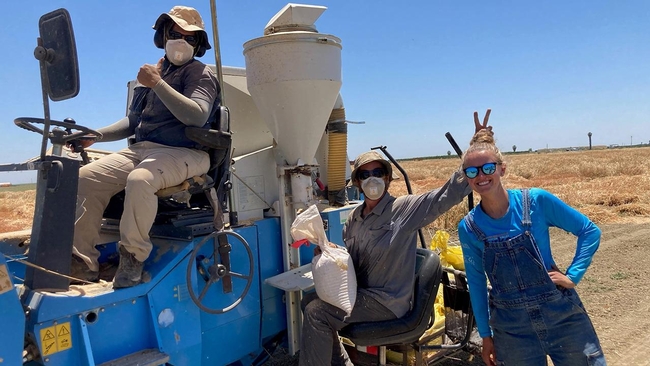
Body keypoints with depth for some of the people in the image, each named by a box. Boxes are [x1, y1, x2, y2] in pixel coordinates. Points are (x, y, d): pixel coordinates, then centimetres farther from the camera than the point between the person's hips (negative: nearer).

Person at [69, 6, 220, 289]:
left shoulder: (200, 74, 1)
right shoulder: (153, 71, 21)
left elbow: (197, 115, -19)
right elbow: (133, 121, 25)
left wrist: (158, 84, -18)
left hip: (183, 153, -7)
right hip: (141, 149, 7)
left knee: (140, 180, -36)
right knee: (87, 177, -9)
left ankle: (133, 257, -19)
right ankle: (83, 261, -6)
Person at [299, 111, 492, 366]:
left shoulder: (405, 209, -13)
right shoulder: (354, 217, 7)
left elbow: (450, 193, -22)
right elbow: (347, 257, 18)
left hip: (387, 302, -8)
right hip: (359, 294, 8)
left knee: (316, 312, -18)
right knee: (310, 301, 10)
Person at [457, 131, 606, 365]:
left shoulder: (537, 201, -11)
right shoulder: (468, 227, -7)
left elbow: (590, 231, 1)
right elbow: (476, 281, 2)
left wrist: (572, 276, -9)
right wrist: (485, 335, 7)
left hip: (561, 313, 0)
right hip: (511, 328, 1)